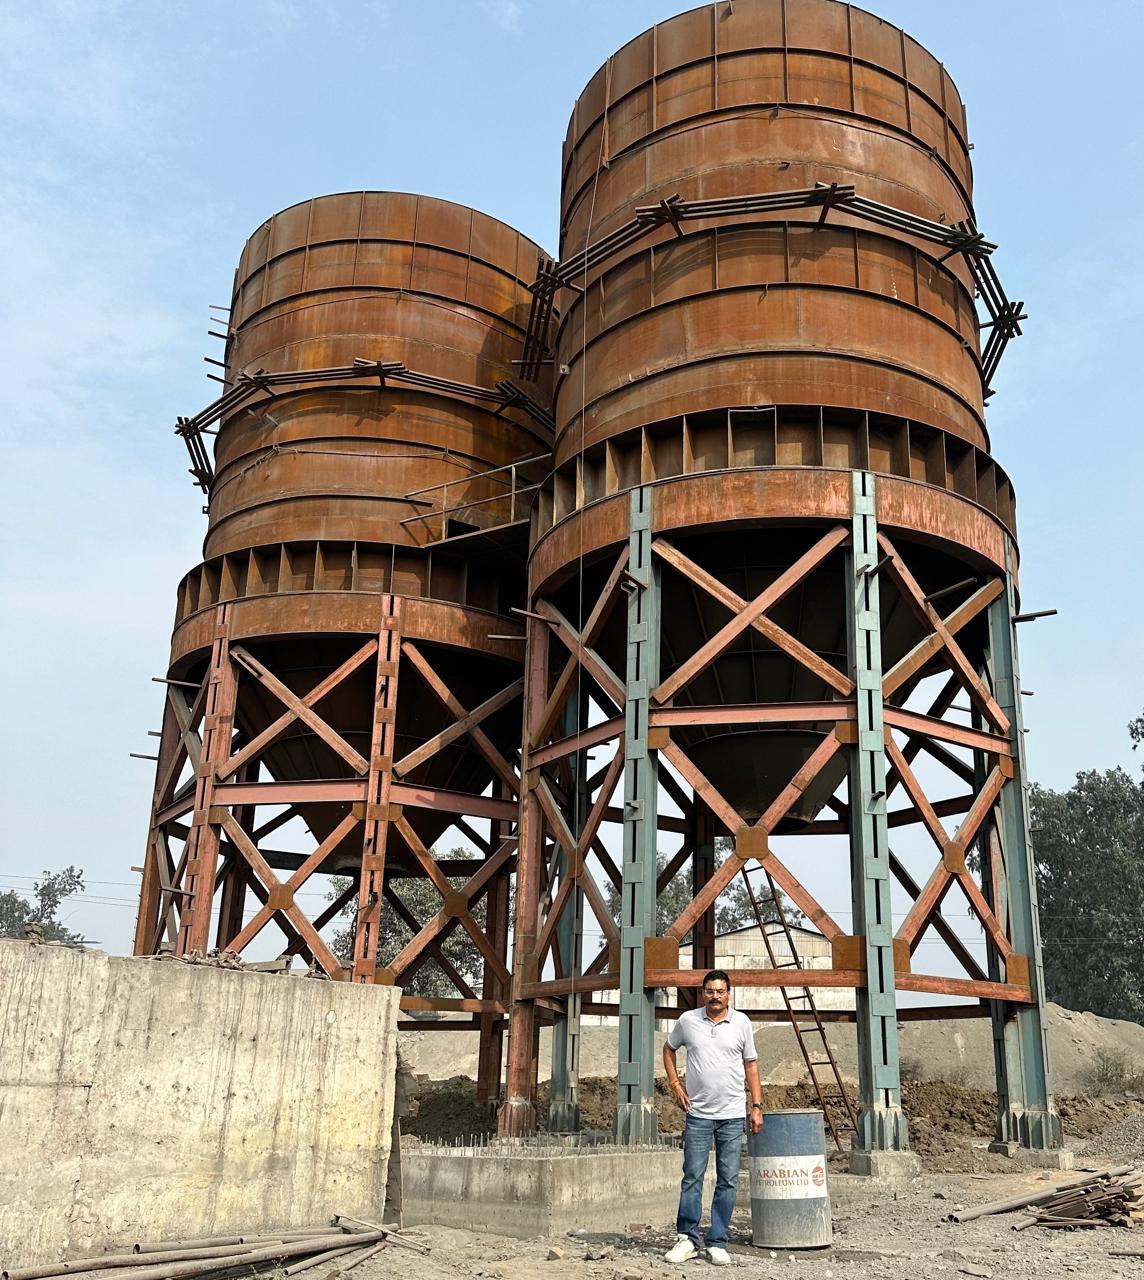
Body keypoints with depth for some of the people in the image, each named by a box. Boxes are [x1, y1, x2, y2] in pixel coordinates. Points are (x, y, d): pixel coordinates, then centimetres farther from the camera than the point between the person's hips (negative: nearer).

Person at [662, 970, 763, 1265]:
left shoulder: (742, 1023, 1)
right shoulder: (687, 1020, 0)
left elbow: (751, 1065, 8)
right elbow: (669, 1048, 17)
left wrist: (757, 1106, 3)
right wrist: (675, 1084, 6)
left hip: (732, 1116, 1)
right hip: (697, 1113, -1)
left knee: (728, 1182, 4)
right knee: (692, 1178, 1)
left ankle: (717, 1244, 12)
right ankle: (688, 1239, 11)